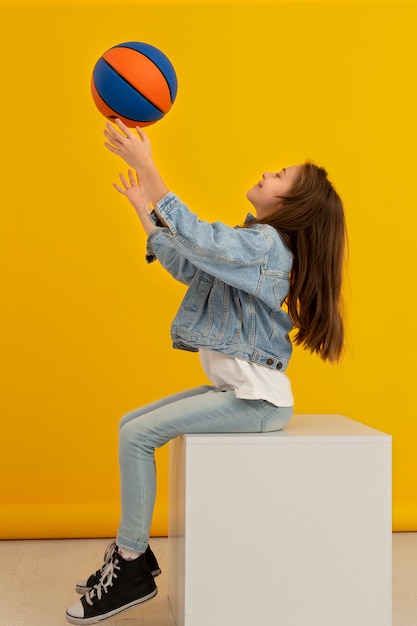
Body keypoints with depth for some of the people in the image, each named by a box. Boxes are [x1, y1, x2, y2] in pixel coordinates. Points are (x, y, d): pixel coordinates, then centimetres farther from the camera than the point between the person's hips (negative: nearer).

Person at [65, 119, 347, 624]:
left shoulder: (266, 243, -16)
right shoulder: (251, 241, 14)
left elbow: (195, 238, -30)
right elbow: (185, 264, 16)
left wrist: (146, 166, -29)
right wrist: (143, 207, 17)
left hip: (256, 400, -10)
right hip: (234, 388, 10)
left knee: (138, 435, -14)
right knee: (130, 424, 9)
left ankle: (132, 568, -2)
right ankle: (131, 551, 15)